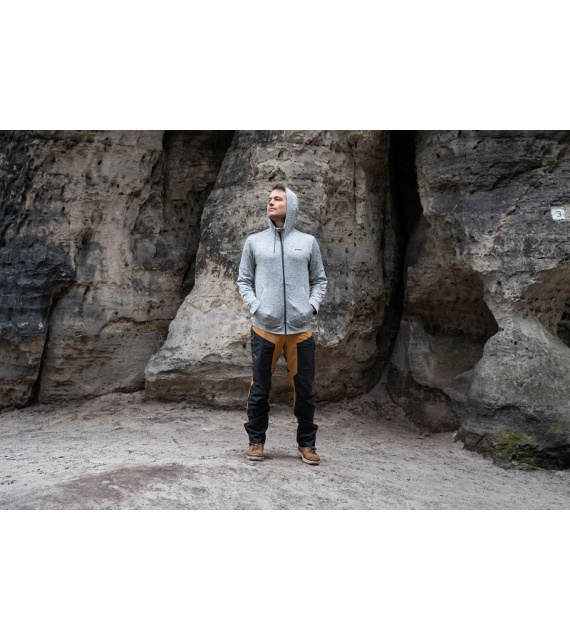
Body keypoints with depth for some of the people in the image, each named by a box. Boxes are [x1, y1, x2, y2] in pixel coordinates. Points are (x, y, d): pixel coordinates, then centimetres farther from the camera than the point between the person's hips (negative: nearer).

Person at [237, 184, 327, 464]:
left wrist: (313, 305, -2)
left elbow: (319, 280, 14)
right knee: (260, 389, 7)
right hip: (264, 328, 0)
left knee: (304, 389, 7)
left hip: (301, 329, 0)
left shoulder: (307, 242, 9)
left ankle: (306, 443, 22)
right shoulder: (254, 242, 8)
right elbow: (244, 281, 10)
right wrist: (254, 306, -5)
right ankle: (256, 440, 23)